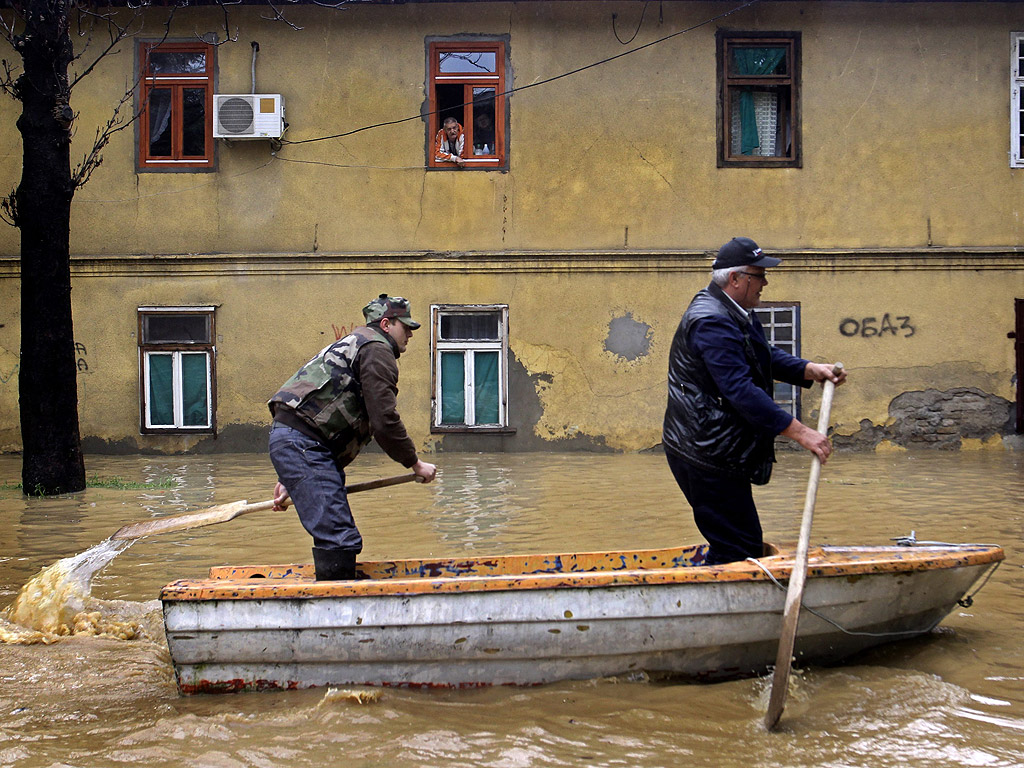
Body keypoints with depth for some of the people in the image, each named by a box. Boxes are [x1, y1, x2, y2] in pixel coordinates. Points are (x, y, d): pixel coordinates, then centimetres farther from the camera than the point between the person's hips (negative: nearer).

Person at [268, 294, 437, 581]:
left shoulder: (353, 345, 30)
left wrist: (290, 479, 27)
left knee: (339, 537, 12)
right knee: (339, 541, -16)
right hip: (303, 443, -11)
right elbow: (384, 421, -13)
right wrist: (415, 463, 0)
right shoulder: (376, 349, -3)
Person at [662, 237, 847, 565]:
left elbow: (768, 357, 20)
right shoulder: (712, 322, -22)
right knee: (741, 549, -9)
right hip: (706, 457, -11)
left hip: (713, 450, 11)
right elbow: (741, 391, -29)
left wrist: (811, 370, 0)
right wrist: (800, 432, -29)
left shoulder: (734, 315, 14)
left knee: (737, 544, 17)